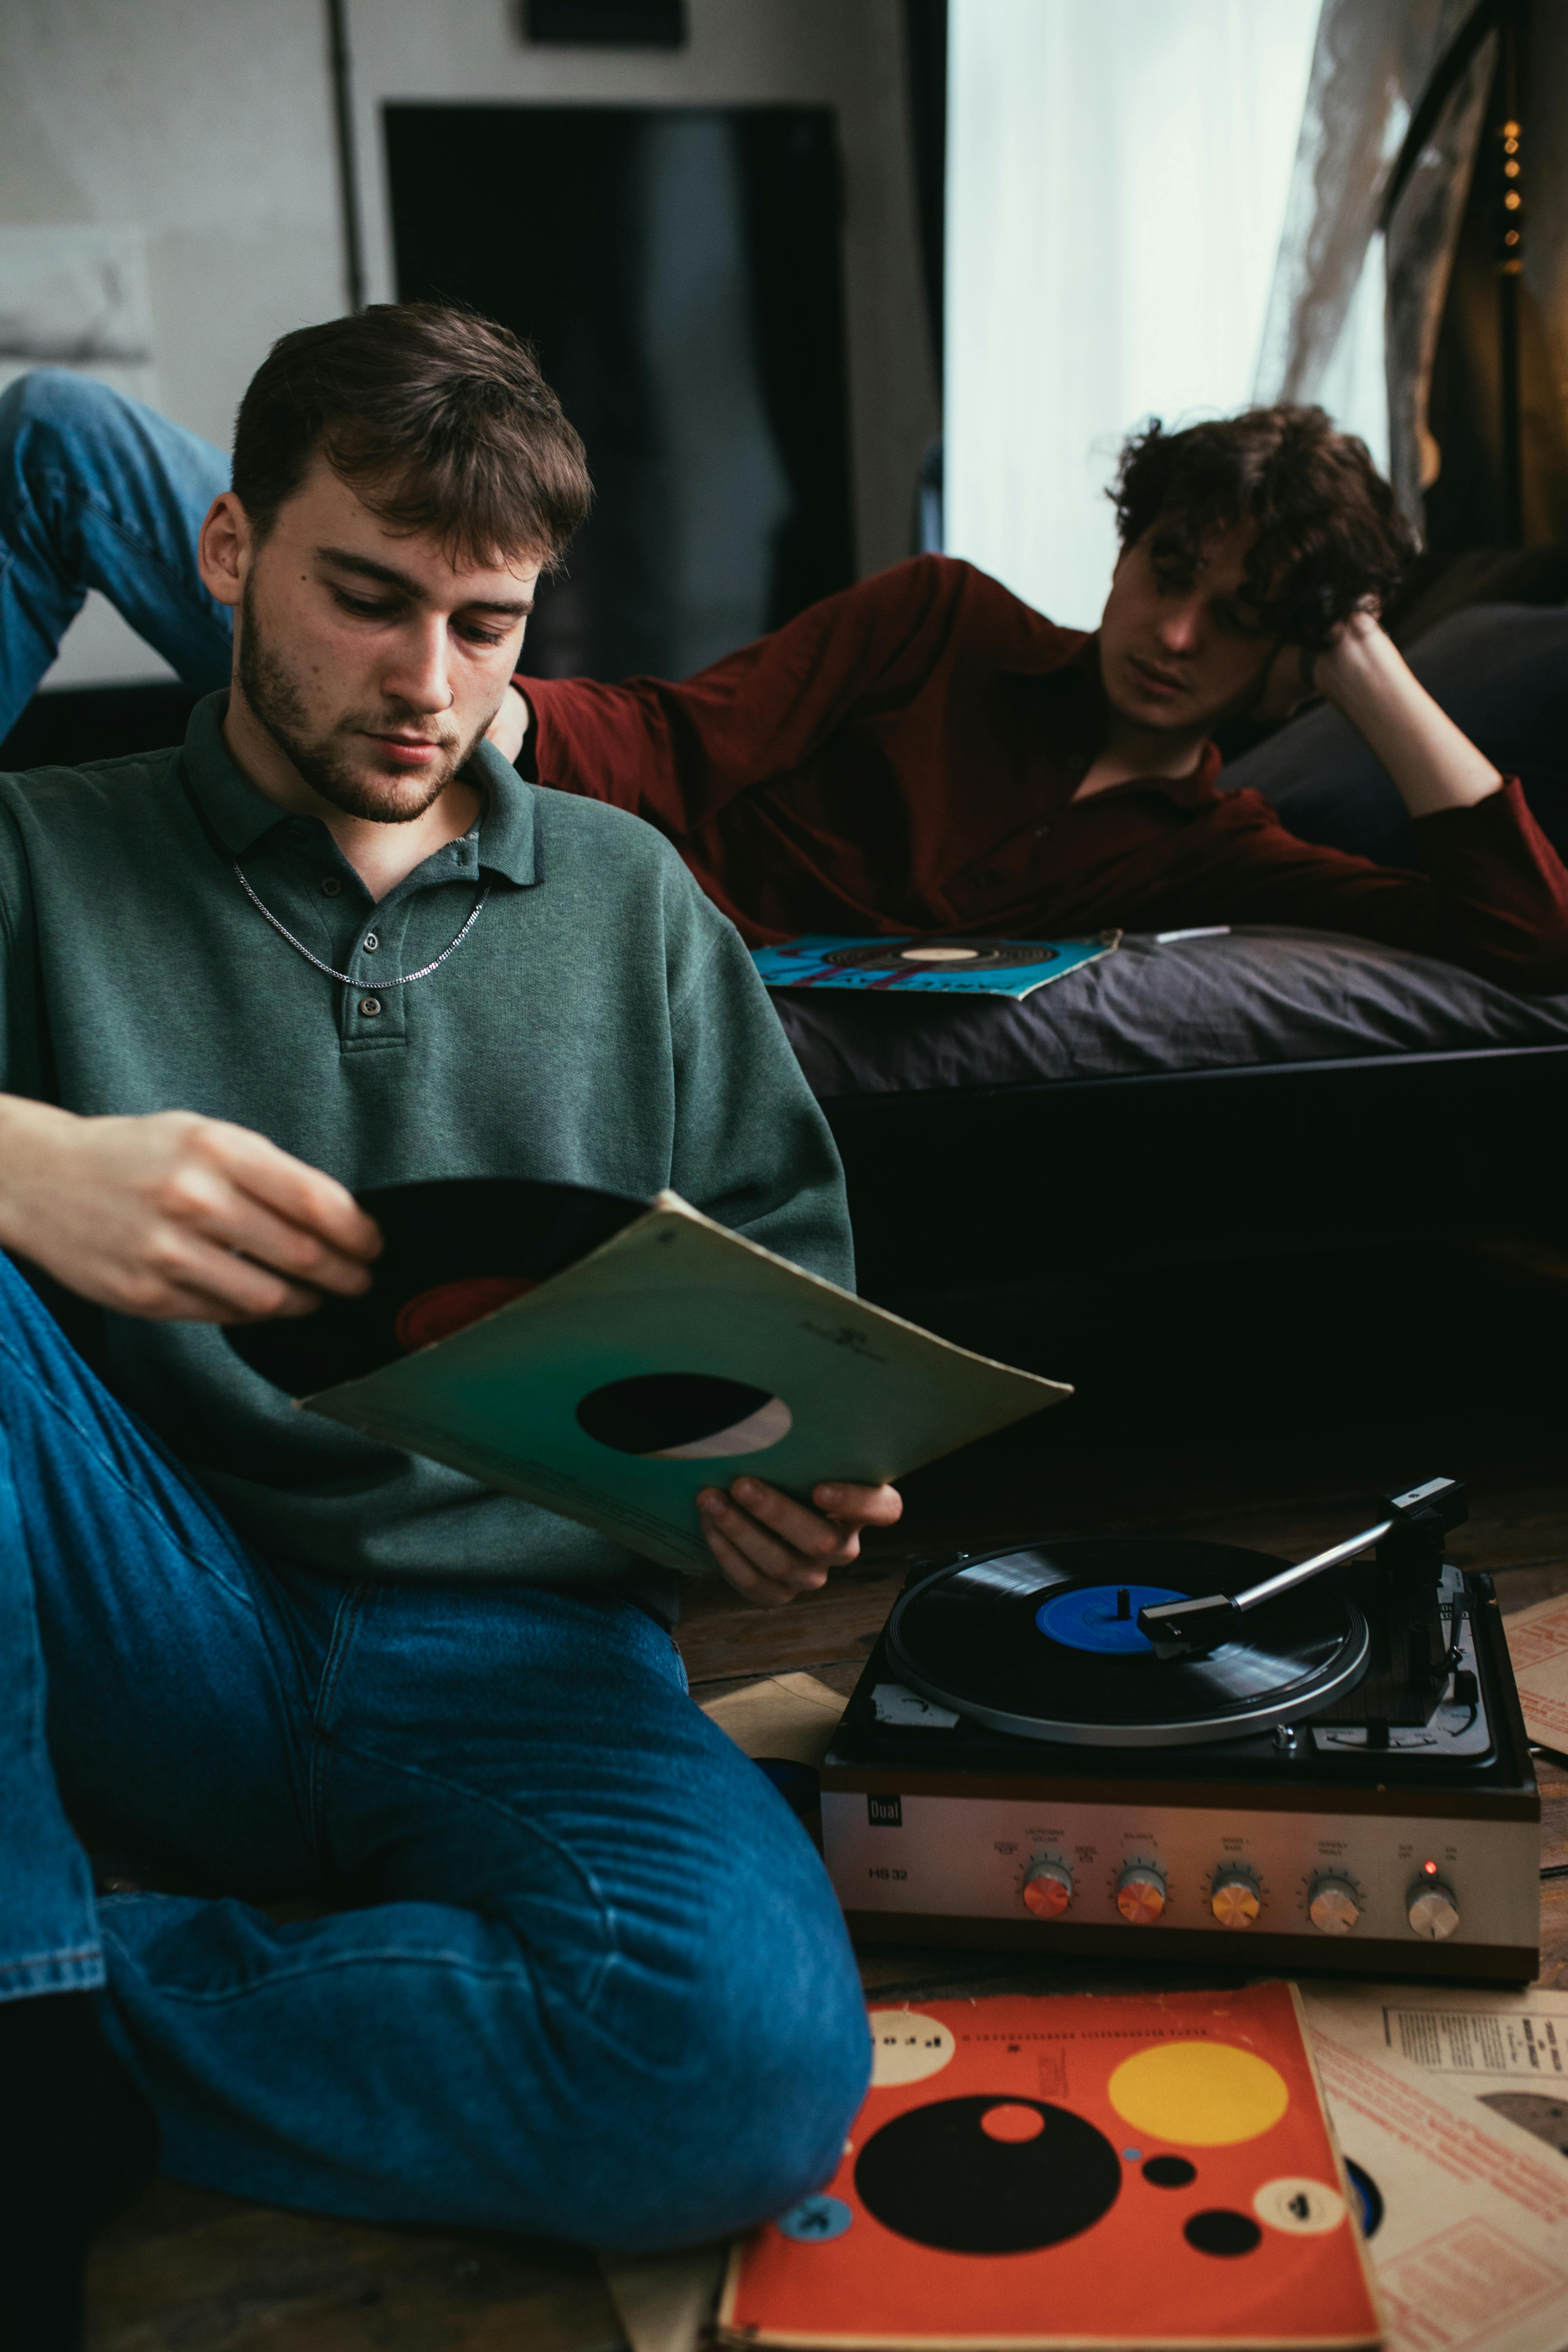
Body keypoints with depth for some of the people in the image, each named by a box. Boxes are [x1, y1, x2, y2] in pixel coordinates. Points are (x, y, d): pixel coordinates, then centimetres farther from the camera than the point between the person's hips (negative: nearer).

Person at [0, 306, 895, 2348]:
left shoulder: (629, 901, 15)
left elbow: (787, 1284, 15)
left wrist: (791, 1484, -7)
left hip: (525, 1650, 1)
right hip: (165, 1625, 0)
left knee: (754, 2054, -30)